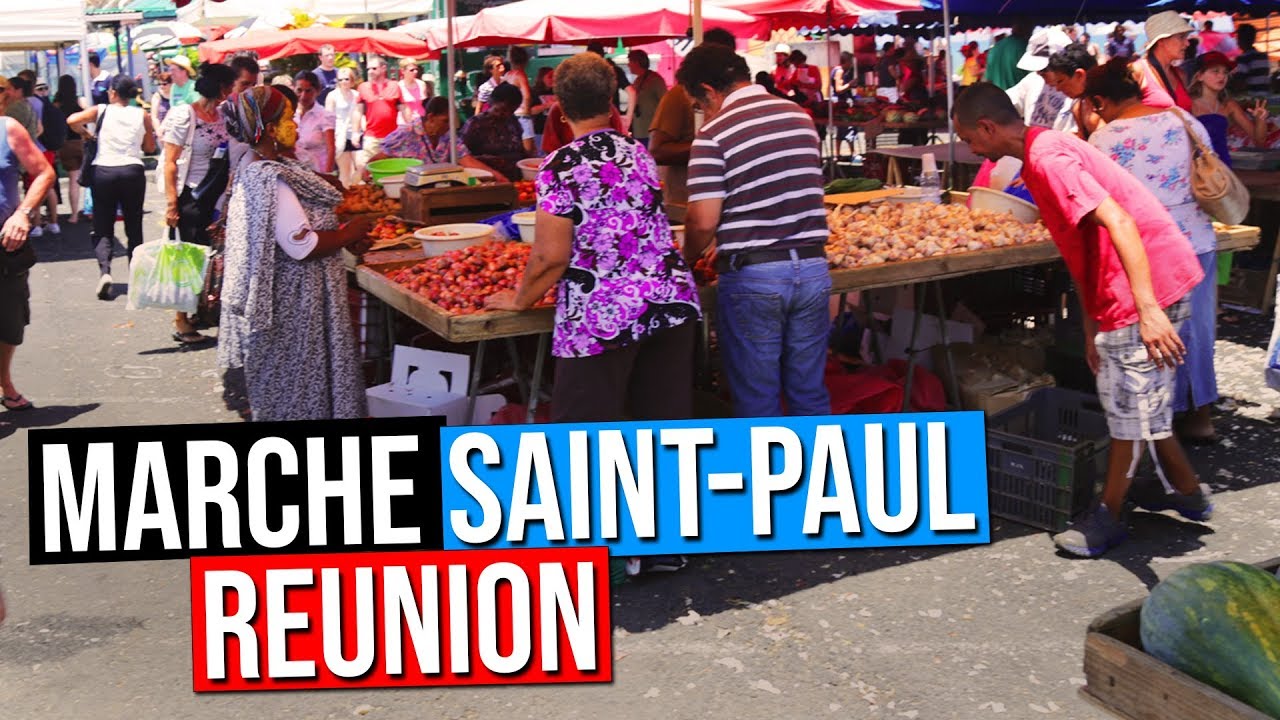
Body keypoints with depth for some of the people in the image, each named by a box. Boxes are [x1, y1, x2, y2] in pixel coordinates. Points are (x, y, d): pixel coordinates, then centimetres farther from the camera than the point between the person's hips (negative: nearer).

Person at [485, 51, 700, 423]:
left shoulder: (561, 167, -10)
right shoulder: (639, 153, 10)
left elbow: (551, 256, -12)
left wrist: (520, 300, 4)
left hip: (601, 316, -6)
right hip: (672, 301, 6)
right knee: (668, 420, 13)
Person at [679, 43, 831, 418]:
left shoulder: (714, 133, -10)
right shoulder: (801, 117, 8)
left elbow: (703, 221, -13)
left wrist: (687, 259, 6)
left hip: (752, 277, -5)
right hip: (812, 268, 5)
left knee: (757, 402, 7)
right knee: (810, 394, 15)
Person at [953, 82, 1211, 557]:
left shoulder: (1046, 158, -17)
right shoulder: (1046, 150, 15)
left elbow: (1118, 221, -27)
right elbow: (1084, 251, 18)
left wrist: (1148, 309, -34)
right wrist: (1092, 328, 19)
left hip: (1149, 286, -10)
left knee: (1131, 406, 2)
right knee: (1140, 404, 21)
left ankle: (1107, 517, 14)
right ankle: (1188, 493, 35)